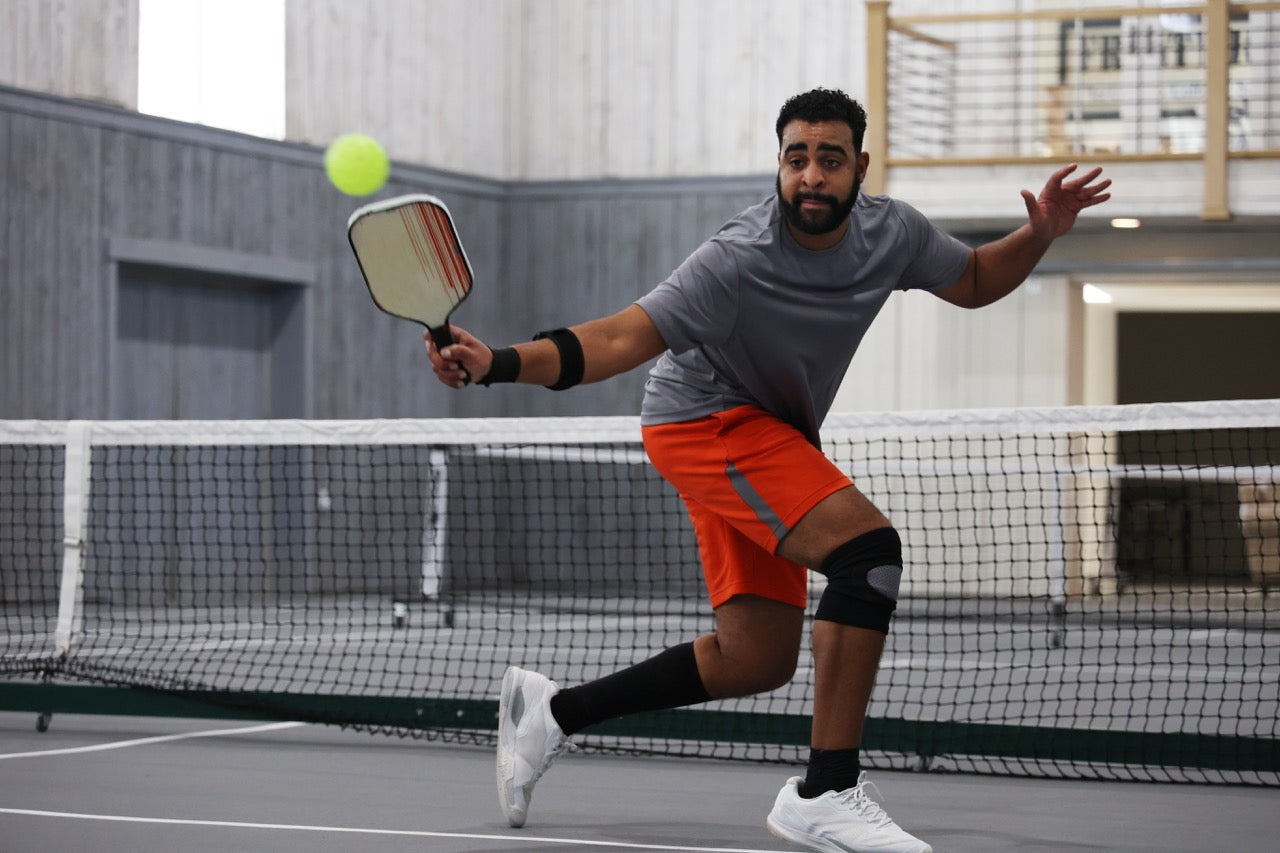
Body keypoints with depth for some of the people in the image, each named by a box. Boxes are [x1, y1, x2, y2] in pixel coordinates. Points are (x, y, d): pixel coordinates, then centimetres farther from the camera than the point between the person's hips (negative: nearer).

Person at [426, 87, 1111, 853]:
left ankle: (553, 711, 20)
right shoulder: (738, 262, -28)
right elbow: (621, 339, -32)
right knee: (869, 547, -28)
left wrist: (1041, 234, -8)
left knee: (758, 659, 7)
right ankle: (828, 792, -26)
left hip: (771, 434, 8)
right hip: (705, 423, -8)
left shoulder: (892, 230, -8)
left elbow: (974, 283, 11)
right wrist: (499, 363, -45)